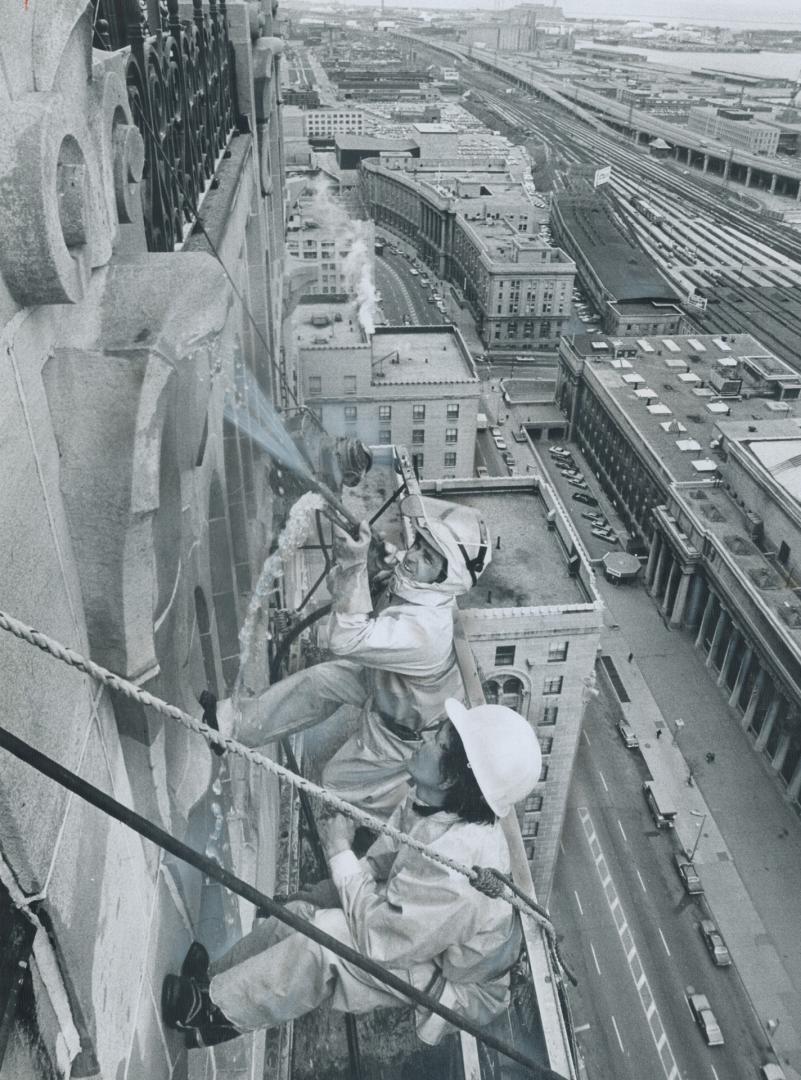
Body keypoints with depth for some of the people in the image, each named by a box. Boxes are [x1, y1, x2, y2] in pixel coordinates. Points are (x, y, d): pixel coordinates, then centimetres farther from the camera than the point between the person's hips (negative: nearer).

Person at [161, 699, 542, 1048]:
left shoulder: (455, 860, -38)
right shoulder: (426, 804, -11)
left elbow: (377, 942, -30)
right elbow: (378, 868, 4)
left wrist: (339, 852, -23)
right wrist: (311, 895, -5)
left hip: (455, 987, -8)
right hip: (423, 941, 8)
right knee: (298, 912, -2)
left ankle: (217, 1011, -2)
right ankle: (212, 980, 16)